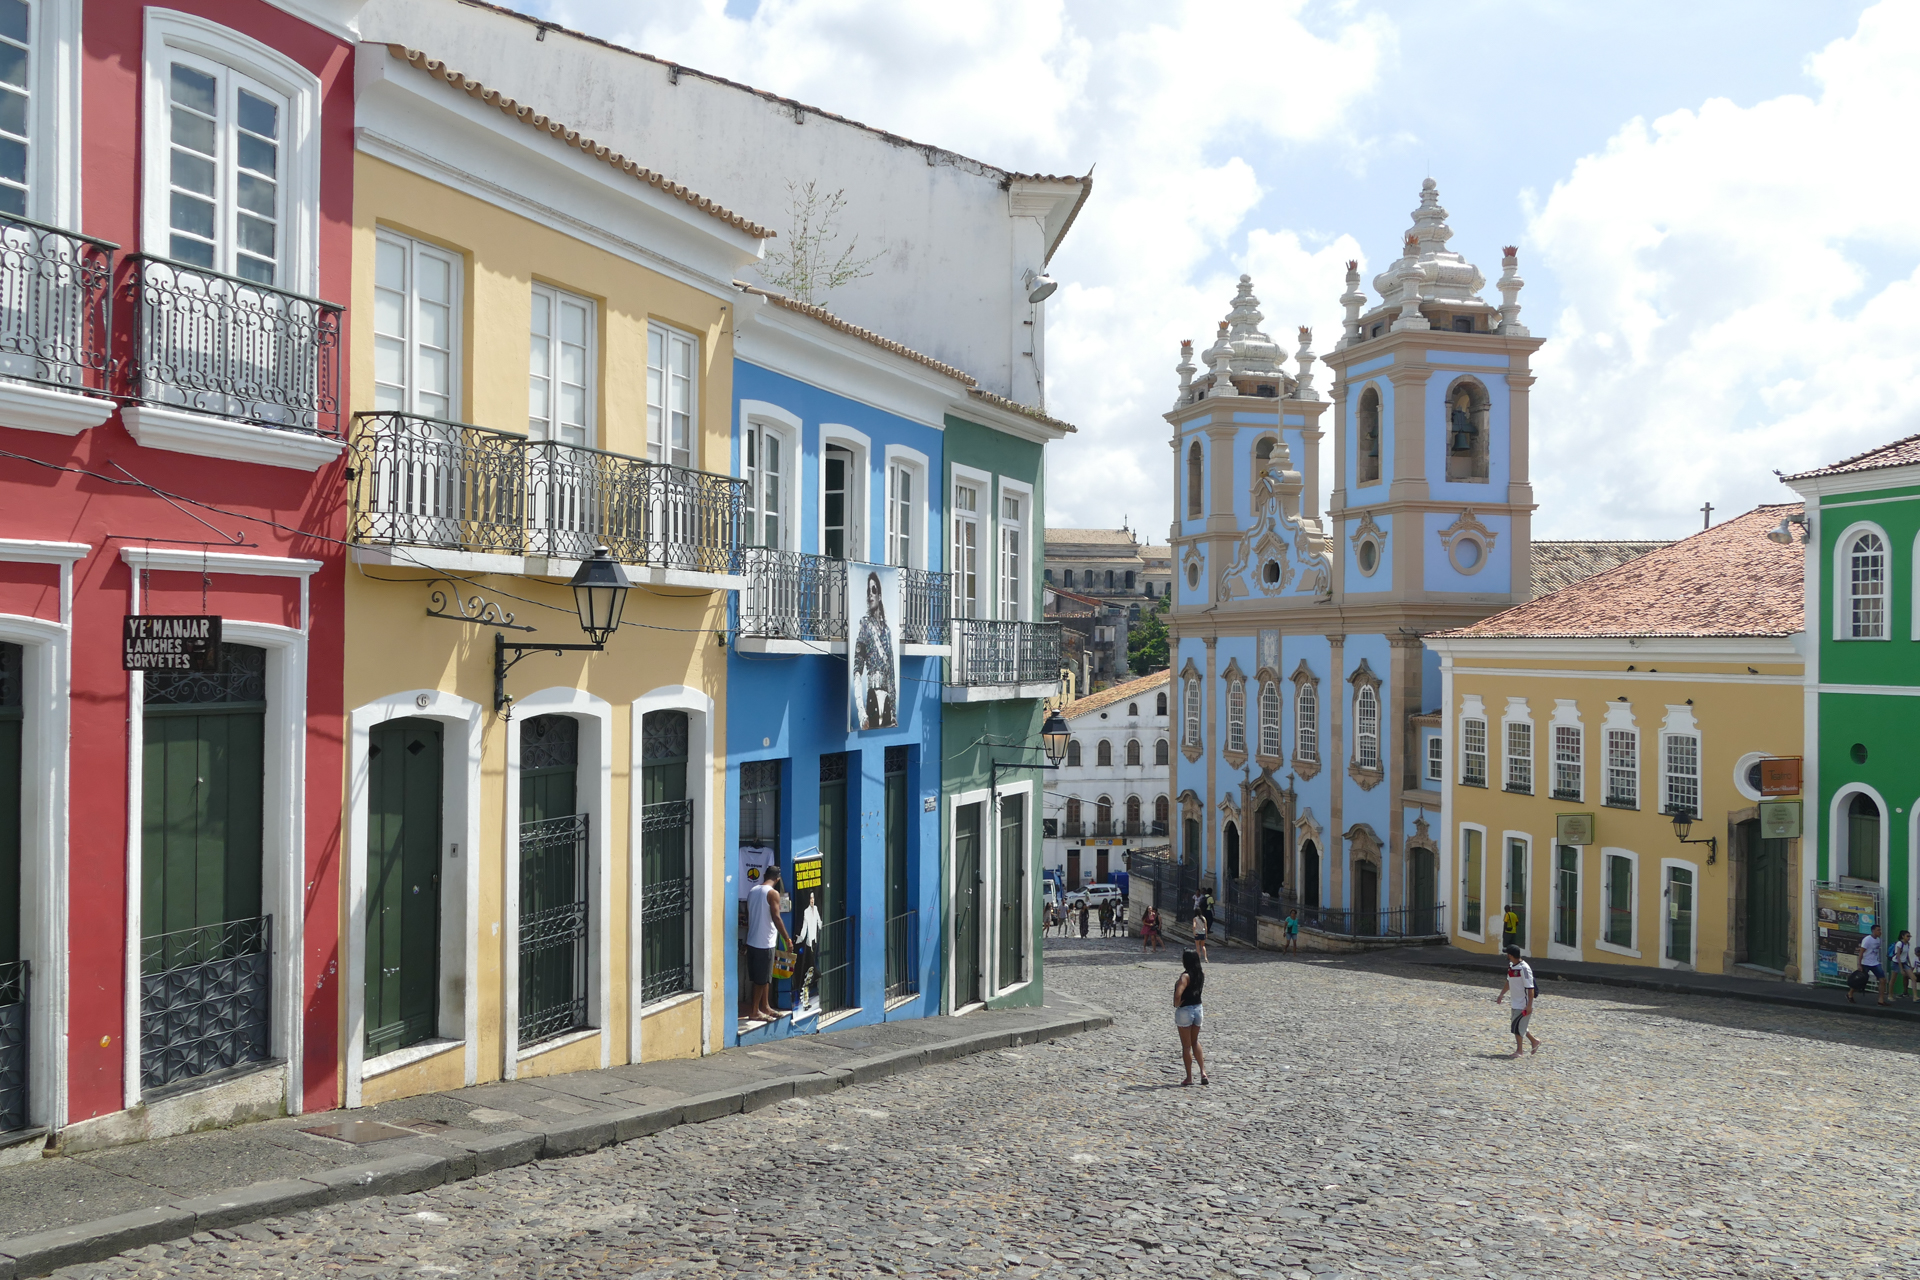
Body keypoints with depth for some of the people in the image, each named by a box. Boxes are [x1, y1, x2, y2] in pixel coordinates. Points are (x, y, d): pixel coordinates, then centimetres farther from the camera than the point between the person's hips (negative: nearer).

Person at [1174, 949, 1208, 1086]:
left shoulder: (1185, 976, -21)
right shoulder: (1201, 974, 0)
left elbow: (1178, 994, -34)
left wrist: (1177, 1004, -14)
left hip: (1184, 1011, -7)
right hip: (1198, 1009, 7)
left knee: (1186, 1046, 5)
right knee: (1195, 1042, 22)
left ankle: (1189, 1077, 11)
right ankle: (1203, 1072, 14)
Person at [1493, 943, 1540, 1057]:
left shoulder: (1524, 968, -21)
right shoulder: (1511, 966, 5)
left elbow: (1530, 988, -21)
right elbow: (1509, 982, 21)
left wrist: (1529, 1005, -22)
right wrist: (1501, 994, 21)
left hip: (1524, 1004, -9)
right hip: (1516, 1003, 9)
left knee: (1516, 1025, -5)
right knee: (1519, 1026, 14)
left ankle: (1519, 1050, 8)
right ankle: (1535, 1041, 30)